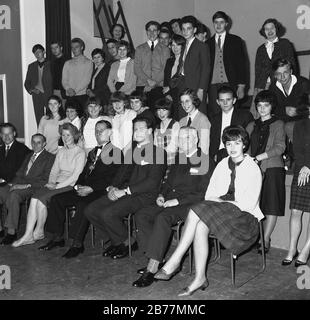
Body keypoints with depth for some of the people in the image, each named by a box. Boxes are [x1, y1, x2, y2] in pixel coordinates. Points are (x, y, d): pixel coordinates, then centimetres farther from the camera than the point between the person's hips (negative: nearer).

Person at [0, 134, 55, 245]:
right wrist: (13, 183, 1)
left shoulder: (50, 158, 4)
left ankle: (11, 232, -29)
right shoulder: (28, 156, 28)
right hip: (19, 185, 7)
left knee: (14, 195, -34)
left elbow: (46, 180, -6)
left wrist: (27, 185, -16)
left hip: (34, 187, -6)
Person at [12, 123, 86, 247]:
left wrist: (57, 186, -15)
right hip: (56, 184, 6)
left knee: (41, 199, -26)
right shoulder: (61, 151, 19)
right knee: (34, 199, -21)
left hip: (69, 186, -6)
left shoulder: (80, 152, -3)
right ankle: (28, 235, -21)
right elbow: (54, 170, 17)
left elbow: (75, 175, -11)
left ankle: (39, 232, -6)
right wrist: (51, 183, -4)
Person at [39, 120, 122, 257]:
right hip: (85, 189, 8)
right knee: (56, 199, -6)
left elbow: (112, 178, -11)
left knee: (82, 204, -34)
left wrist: (91, 188, -17)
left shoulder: (116, 152, 0)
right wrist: (78, 185, 1)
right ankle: (57, 237, 0)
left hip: (101, 191, -8)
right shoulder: (93, 152, 26)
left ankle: (77, 243, -27)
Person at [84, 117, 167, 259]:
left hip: (143, 196, -8)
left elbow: (152, 182, -14)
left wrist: (125, 191, -17)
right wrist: (113, 188, 0)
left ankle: (127, 242, 1)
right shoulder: (131, 151, 21)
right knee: (90, 210, -6)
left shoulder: (158, 152, -4)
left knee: (107, 213, -26)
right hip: (123, 192, 8)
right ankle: (117, 240, 10)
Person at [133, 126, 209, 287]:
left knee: (162, 218, -33)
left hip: (187, 204, -8)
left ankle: (152, 267, -29)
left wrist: (177, 200, -18)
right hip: (169, 200, 8)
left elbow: (202, 194, -11)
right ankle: (157, 258, -7)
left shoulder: (204, 161, -4)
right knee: (141, 215, -13)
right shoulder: (178, 158, 20)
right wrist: (161, 195, 6)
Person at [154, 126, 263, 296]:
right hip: (222, 210, 5)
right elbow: (209, 194, 13)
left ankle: (174, 262, -21)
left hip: (245, 216, -5)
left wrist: (221, 202, -12)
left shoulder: (253, 168, -4)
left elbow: (249, 204, -10)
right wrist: (215, 201, -9)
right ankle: (199, 278, -26)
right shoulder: (222, 165, 14)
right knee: (200, 226, -29)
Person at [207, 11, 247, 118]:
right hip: (213, 86, 2)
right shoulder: (208, 43, 15)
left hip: (230, 85, -2)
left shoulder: (236, 41, 8)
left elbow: (242, 64, 4)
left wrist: (241, 86, -5)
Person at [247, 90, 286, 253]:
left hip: (272, 168, -3)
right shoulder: (251, 126, 18)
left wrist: (259, 157, -14)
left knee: (271, 206, -4)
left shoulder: (278, 124, 7)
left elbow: (280, 147, -5)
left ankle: (265, 240, 2)